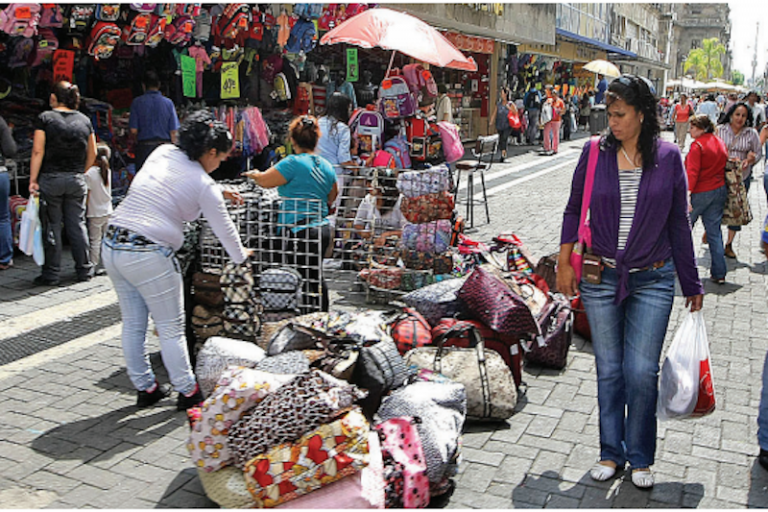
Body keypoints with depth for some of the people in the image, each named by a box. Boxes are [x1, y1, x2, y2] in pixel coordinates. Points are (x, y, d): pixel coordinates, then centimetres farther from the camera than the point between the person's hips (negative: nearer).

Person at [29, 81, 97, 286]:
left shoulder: (45, 118, -5)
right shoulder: (84, 120, 6)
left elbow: (38, 151, -10)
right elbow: (92, 153, 10)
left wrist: (33, 180, -7)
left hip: (50, 179, -3)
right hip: (77, 180, 3)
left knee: (52, 226, 2)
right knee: (77, 224, 10)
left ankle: (51, 274, 7)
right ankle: (84, 269, 14)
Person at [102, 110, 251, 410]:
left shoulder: (162, 153, 10)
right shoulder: (203, 185, -7)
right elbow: (223, 228, 3)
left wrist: (219, 194, 32)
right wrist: (240, 256, 21)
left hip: (112, 244, 7)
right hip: (148, 256, -7)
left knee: (133, 325, 16)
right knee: (171, 328, 7)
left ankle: (144, 388, 29)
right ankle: (187, 392, 18)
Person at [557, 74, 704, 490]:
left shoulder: (668, 157, -1)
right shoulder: (595, 153, 0)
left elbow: (679, 224, 5)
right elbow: (574, 209, 9)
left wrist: (692, 285, 8)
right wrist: (564, 262, 1)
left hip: (652, 281, -1)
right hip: (601, 278, 1)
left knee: (642, 373, 0)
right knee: (608, 371, 9)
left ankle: (640, 458, 21)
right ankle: (611, 452, 27)